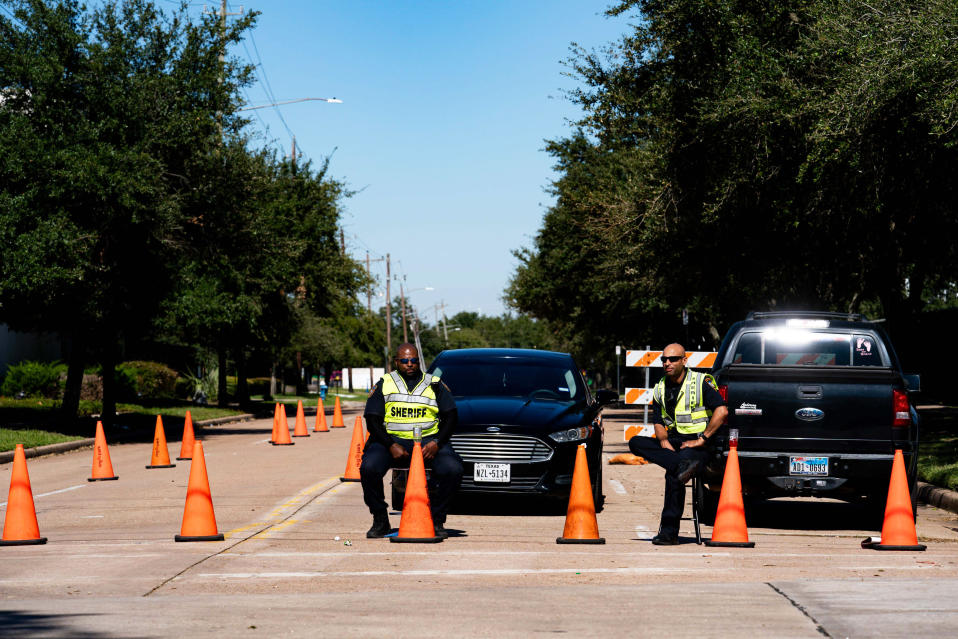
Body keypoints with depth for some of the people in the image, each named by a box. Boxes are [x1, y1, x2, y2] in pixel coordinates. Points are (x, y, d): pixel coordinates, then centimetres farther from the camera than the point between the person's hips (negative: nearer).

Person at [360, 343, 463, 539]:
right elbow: (372, 421, 4)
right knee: (368, 467, -31)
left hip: (428, 440, 0)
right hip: (391, 439, 0)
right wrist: (391, 445, -13)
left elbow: (451, 416, 8)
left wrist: (436, 443, -10)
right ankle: (380, 521, -11)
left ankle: (437, 520, -8)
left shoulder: (434, 384, 15)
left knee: (453, 470, -28)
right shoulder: (384, 385, 13)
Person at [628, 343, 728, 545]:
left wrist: (701, 439, -17)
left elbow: (722, 411, -17)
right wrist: (663, 440, -9)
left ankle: (669, 532, -29)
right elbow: (658, 422, 13)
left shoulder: (701, 382, -7)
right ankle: (683, 464, -30)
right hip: (673, 442, 7)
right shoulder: (660, 389, 12)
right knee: (636, 443, -16)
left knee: (673, 473, -33)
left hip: (698, 445, -7)